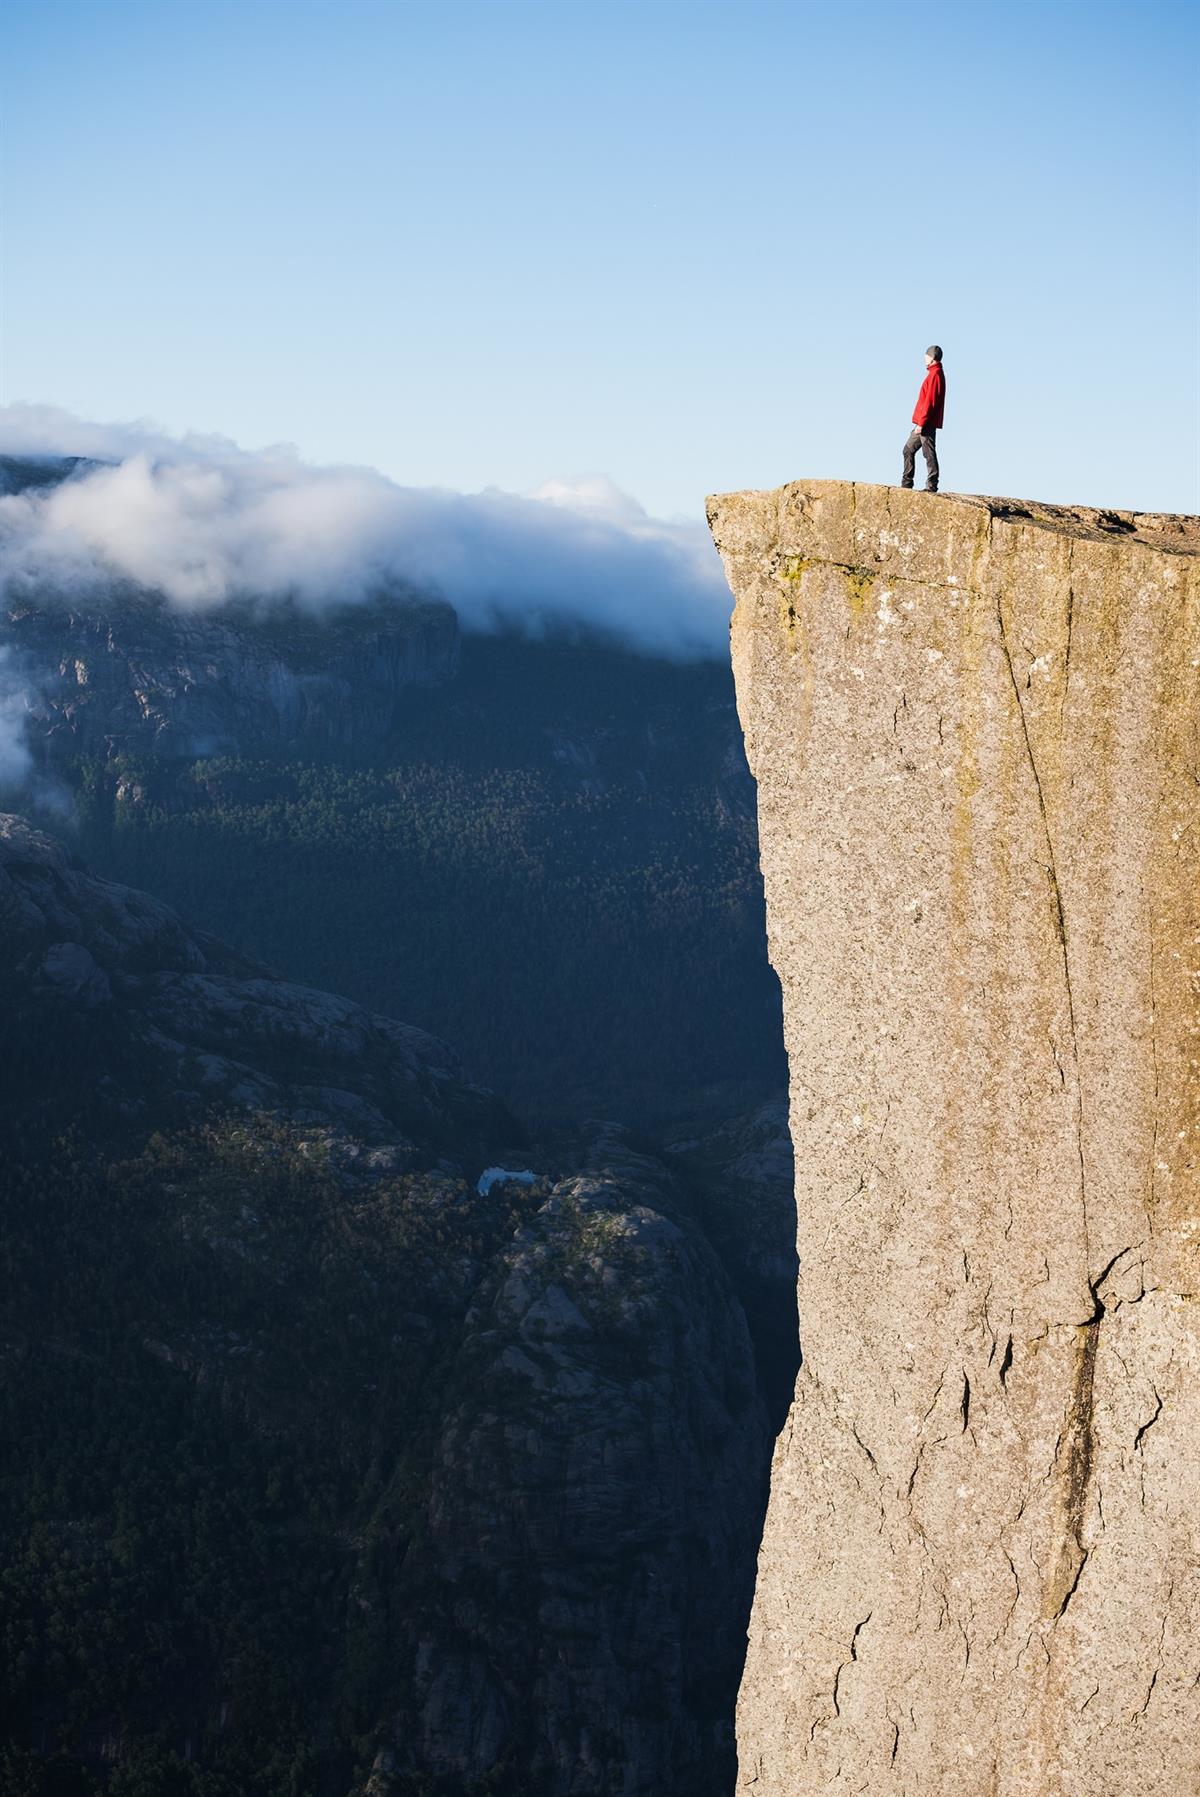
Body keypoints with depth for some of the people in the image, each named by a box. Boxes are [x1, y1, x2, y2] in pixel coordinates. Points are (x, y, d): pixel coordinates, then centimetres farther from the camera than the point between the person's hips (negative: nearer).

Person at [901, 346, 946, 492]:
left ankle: (931, 486, -6)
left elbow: (930, 401, -19)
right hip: (926, 423, 10)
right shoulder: (936, 373, 18)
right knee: (908, 450, 13)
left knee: (929, 453, -8)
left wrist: (921, 423, -21)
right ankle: (906, 484, 14)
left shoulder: (935, 375, -13)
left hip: (927, 424, -10)